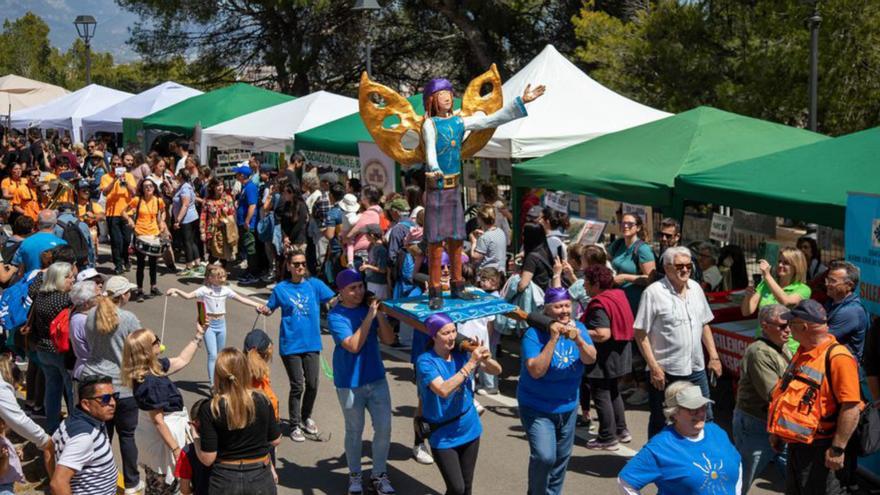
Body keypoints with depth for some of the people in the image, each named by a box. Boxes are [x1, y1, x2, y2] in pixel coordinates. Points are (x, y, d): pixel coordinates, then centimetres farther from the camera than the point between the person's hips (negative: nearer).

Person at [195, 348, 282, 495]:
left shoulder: (210, 410, -17)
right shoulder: (262, 401, -10)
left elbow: (207, 459, -14)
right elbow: (276, 441, 2)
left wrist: (196, 436, 2)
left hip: (226, 481, -1)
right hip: (261, 478, 1)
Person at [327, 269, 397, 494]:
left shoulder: (370, 307, -1)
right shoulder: (336, 316, -13)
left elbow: (389, 339, -4)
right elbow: (353, 346, -25)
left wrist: (380, 315, -18)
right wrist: (369, 317, -27)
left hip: (377, 379, 4)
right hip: (350, 383, -4)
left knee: (384, 428, 5)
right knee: (354, 431, 11)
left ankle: (379, 475, 23)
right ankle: (354, 476, 30)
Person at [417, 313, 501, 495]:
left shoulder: (461, 353, -3)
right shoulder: (426, 361, -16)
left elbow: (497, 370, 1)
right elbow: (443, 390, -31)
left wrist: (485, 358, -21)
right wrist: (471, 363, -31)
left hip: (469, 430, 5)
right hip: (443, 437, -5)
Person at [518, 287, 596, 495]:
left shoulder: (578, 327, -4)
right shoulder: (534, 334, -18)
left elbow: (591, 359, -14)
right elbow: (536, 371, -27)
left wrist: (577, 339, -32)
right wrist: (553, 339, -31)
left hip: (568, 406, 5)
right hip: (537, 407, -5)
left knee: (562, 457, 15)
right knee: (544, 456, -18)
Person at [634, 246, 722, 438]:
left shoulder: (695, 288, 7)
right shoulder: (653, 292, -12)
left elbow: (704, 325, 17)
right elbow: (640, 334, -13)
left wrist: (714, 356, 10)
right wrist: (654, 367, -16)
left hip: (696, 369, 6)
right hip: (664, 372, -6)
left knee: (705, 418, 14)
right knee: (660, 424, 8)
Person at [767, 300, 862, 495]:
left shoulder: (837, 358, -22)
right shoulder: (802, 352, 8)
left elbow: (851, 408, -26)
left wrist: (838, 449, -25)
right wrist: (778, 431, 20)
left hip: (821, 449, -9)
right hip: (796, 443, 9)